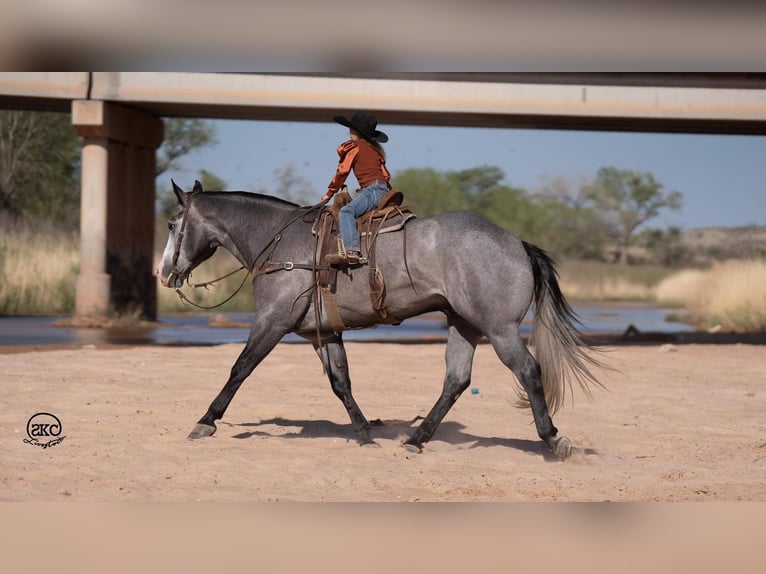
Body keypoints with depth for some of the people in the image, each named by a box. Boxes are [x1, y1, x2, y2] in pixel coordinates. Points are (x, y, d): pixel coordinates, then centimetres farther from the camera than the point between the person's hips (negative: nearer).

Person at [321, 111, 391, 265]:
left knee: (346, 211, -25)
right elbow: (385, 174, 25)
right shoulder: (375, 148, 25)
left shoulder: (354, 147, 3)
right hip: (383, 189, 10)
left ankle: (352, 251, -44)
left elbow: (342, 172, 5)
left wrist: (329, 193, 14)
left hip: (372, 189, -10)